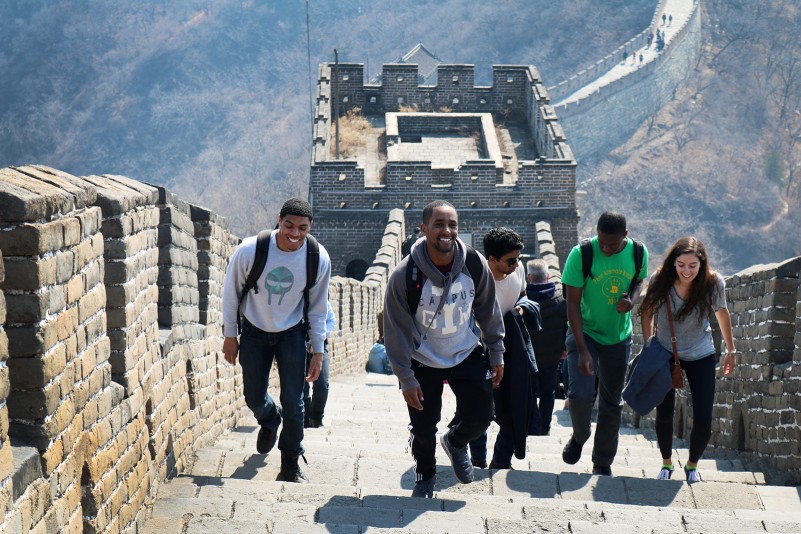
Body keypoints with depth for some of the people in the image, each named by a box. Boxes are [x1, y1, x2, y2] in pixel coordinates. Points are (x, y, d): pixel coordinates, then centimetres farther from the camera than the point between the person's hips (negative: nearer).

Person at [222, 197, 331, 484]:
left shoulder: (319, 259, -19)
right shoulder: (249, 250, -25)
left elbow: (317, 307, -4)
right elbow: (231, 292, -8)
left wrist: (317, 350, 0)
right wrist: (229, 335, -2)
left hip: (292, 333, 0)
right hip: (254, 331, 0)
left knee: (293, 402, -3)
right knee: (254, 399, 7)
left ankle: (291, 465, 16)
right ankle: (270, 420, 45)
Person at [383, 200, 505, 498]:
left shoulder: (475, 265, -14)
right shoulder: (404, 275, -23)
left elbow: (488, 311, 1)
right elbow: (396, 330, -16)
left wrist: (496, 354, 6)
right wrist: (406, 379, -14)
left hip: (467, 355, 2)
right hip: (423, 362, -2)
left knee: (480, 417, 1)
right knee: (424, 427, 6)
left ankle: (455, 443, 37)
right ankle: (425, 476, 37)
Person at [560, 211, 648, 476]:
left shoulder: (638, 253, -10)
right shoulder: (581, 254, -21)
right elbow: (573, 303, -18)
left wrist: (630, 299, -15)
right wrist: (582, 351, -24)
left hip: (618, 337, 3)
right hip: (584, 332, -3)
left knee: (612, 402, 10)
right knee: (581, 394, -19)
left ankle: (603, 464, 26)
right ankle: (579, 436, 15)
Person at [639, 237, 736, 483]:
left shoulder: (713, 283, -21)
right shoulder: (661, 280, -22)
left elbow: (721, 312, -1)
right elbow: (647, 311, -3)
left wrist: (730, 350, 9)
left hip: (700, 356, 0)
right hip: (664, 353, 0)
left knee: (703, 421, -5)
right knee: (664, 415, 4)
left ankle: (692, 465, 24)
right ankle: (666, 463, 32)